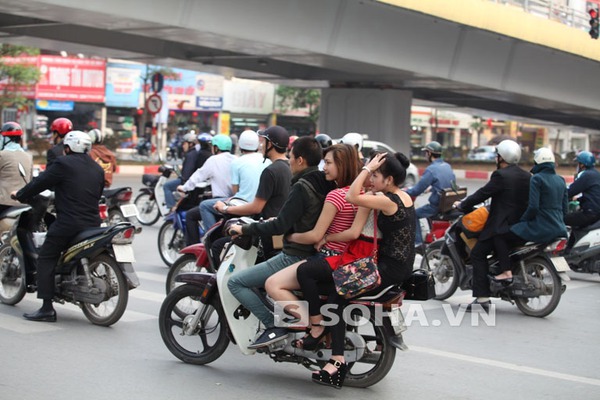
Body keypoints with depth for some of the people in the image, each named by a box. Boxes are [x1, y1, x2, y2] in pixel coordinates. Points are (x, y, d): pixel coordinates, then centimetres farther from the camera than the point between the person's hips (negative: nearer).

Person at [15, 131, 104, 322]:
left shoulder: (63, 163, -6)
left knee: (45, 259, 1)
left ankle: (47, 308, -6)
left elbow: (40, 182, -1)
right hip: (92, 223, 7)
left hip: (68, 223, -7)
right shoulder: (98, 169, 14)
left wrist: (20, 195, 14)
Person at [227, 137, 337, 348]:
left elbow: (280, 227, -20)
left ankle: (274, 326, -13)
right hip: (315, 254, 10)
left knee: (235, 282, -8)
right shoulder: (325, 184, 8)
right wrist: (278, 220, 26)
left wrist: (244, 229, -11)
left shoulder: (301, 187, -18)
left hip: (295, 257, -10)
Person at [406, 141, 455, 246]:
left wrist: (404, 192, 1)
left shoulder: (431, 169, -17)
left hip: (438, 205, -8)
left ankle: (417, 241, 4)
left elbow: (417, 190, -15)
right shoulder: (448, 166, 6)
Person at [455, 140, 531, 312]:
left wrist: (462, 205, 4)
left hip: (502, 225, -9)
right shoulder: (526, 176, 11)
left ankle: (482, 298, -12)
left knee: (478, 254, -3)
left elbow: (482, 194, -11)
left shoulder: (501, 175, -13)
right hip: (522, 224, 9)